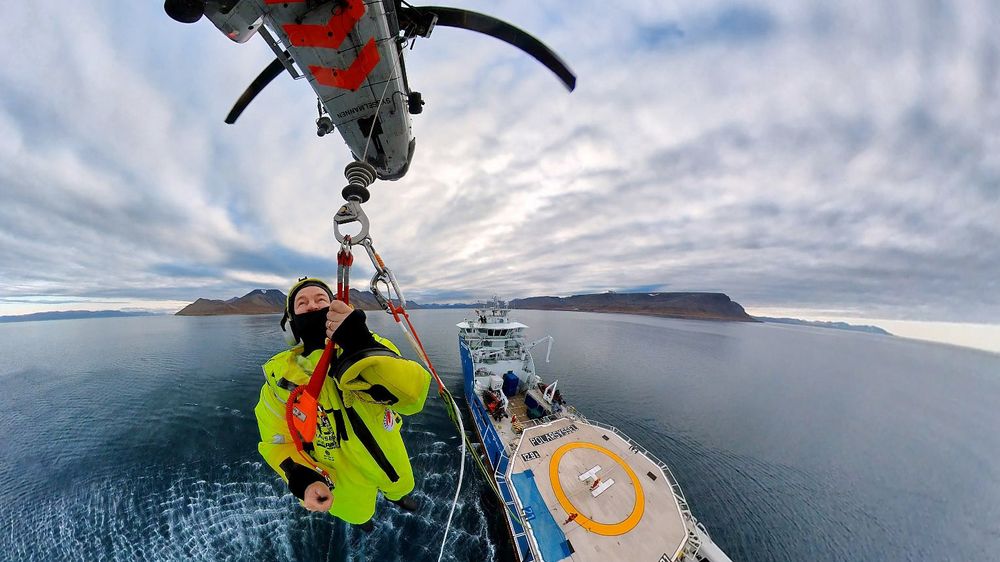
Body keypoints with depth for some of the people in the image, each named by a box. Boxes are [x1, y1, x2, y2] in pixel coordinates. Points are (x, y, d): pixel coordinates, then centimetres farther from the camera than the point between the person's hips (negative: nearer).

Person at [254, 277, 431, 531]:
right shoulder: (281, 374, -21)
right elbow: (278, 441, -9)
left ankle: (395, 495, 67)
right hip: (346, 480, 1)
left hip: (390, 454, 0)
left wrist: (362, 347, -58)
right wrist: (304, 481, -28)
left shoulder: (369, 347, -28)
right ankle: (364, 516, 67)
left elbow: (412, 395, -45)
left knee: (401, 485, 31)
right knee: (358, 514, 30)